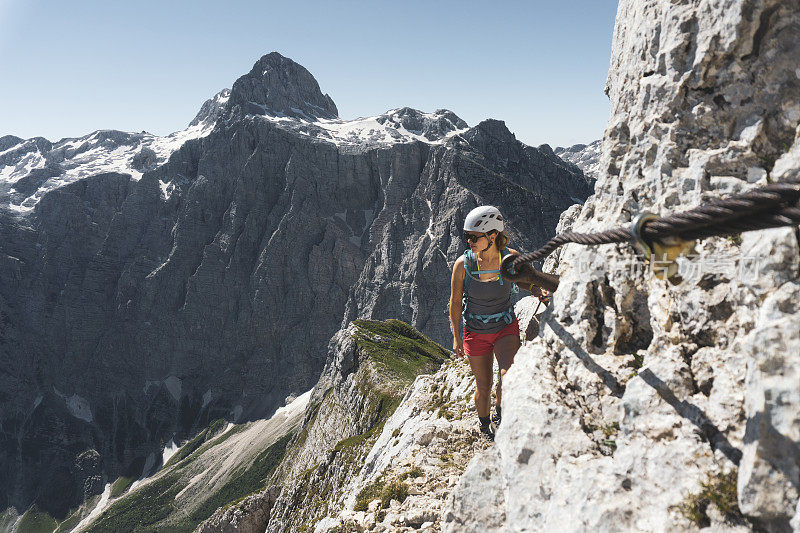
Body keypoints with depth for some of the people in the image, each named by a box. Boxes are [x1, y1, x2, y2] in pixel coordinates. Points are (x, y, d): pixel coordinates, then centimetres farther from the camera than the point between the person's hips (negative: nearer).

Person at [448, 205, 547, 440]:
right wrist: (456, 337, 0)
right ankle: (484, 426, 38)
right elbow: (455, 302, -5)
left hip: (506, 328, 0)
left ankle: (498, 419, 9)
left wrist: (540, 293, -16)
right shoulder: (463, 264, -18)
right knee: (483, 386, 9)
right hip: (475, 332, 0)